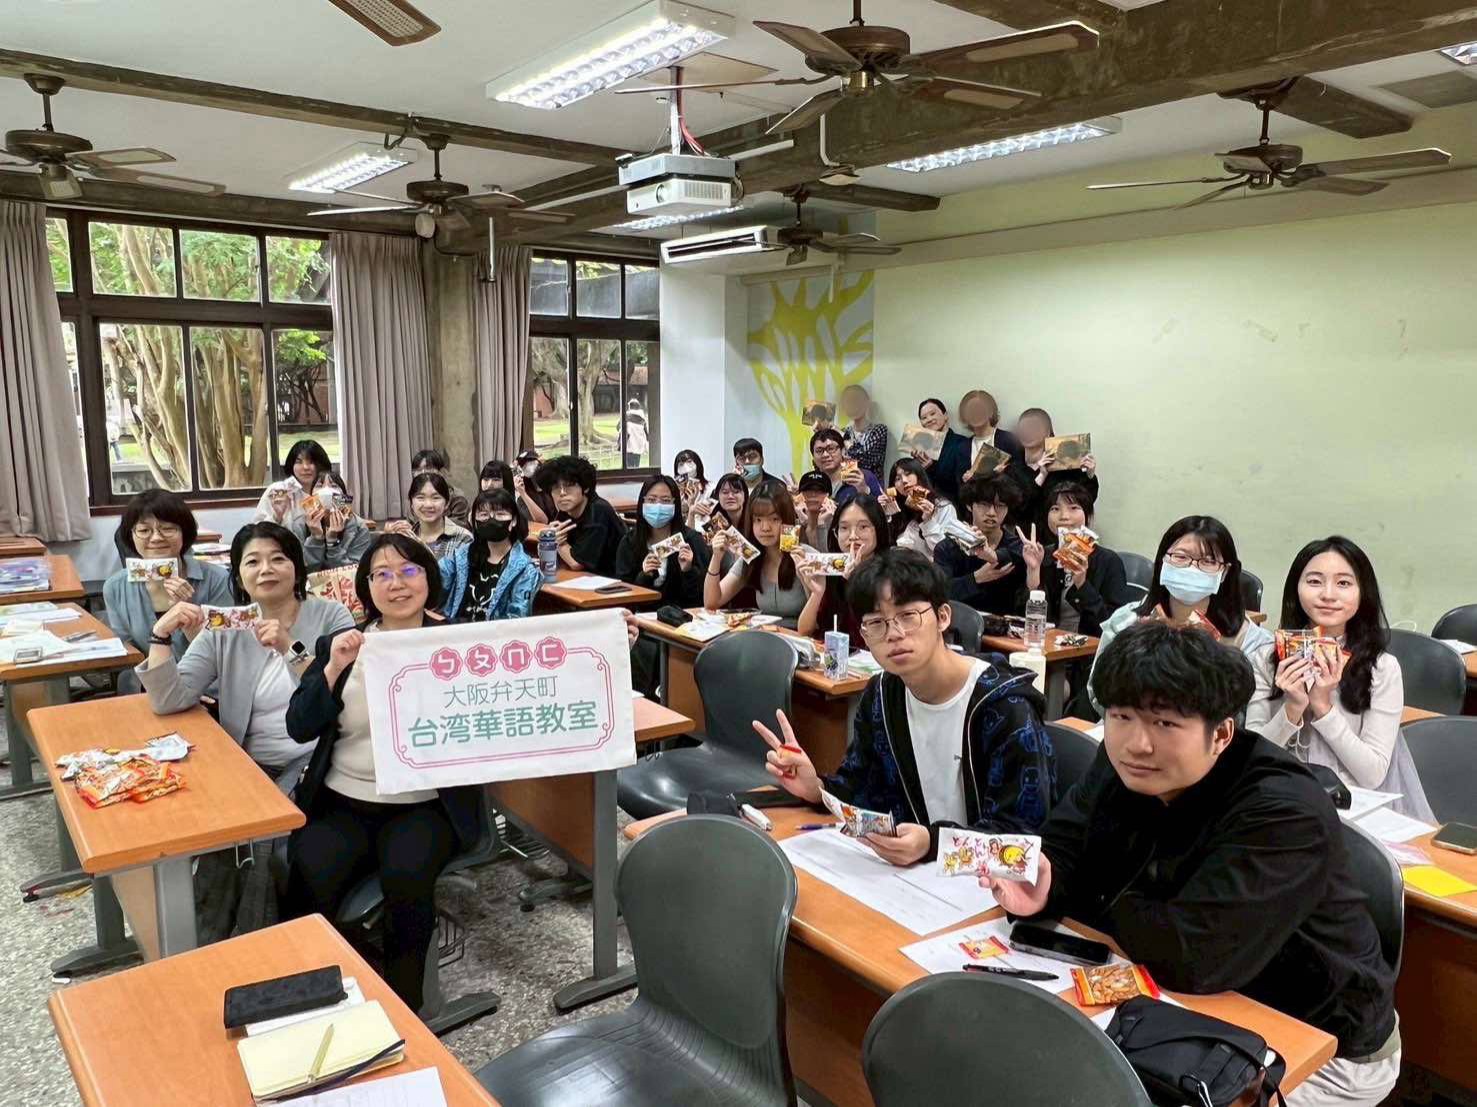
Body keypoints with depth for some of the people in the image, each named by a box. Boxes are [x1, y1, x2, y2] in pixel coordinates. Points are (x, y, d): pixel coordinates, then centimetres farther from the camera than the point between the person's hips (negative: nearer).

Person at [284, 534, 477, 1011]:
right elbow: (299, 728, 3)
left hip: (425, 804, -2)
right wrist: (333, 669, -11)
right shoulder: (339, 645, 10)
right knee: (310, 879, -24)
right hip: (342, 801, 2)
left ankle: (403, 1003, -6)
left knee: (407, 873, -29)